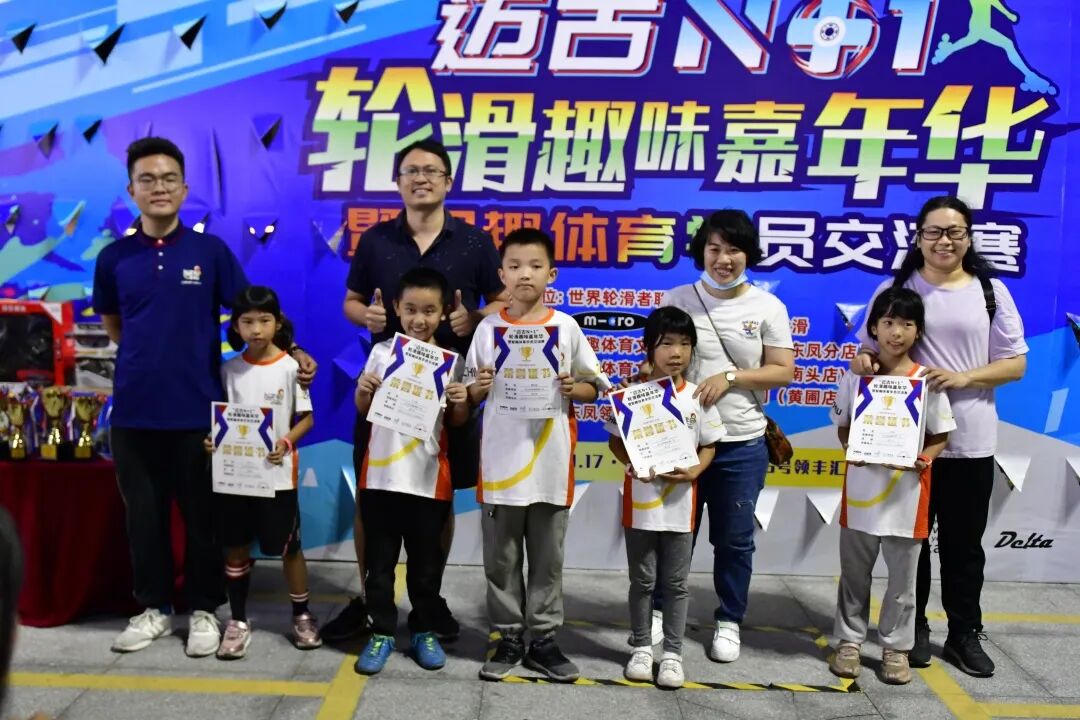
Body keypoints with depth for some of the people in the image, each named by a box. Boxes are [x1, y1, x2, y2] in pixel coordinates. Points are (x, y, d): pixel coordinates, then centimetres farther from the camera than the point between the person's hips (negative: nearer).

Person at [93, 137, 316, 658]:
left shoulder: (211, 251, -1)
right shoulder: (114, 258, 4)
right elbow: (114, 326, 17)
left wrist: (291, 352, -8)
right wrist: (150, 355, 7)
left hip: (197, 409, -2)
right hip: (134, 410, 2)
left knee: (202, 515, 7)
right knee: (144, 515, 12)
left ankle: (204, 610, 23)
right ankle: (154, 607, 28)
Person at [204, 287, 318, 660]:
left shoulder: (290, 367, -5)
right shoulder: (229, 369, 3)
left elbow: (306, 417, -2)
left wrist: (286, 442, -18)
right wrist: (213, 439, -10)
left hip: (277, 474, -3)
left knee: (288, 547, 7)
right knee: (236, 548, 10)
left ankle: (301, 615, 24)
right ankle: (238, 621, 22)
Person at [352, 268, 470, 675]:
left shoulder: (451, 361, 0)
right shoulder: (382, 352, 1)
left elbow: (457, 422, 6)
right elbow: (363, 411, 8)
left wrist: (461, 403, -15)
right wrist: (363, 391, -13)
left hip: (429, 479, 0)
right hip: (381, 475, 1)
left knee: (426, 562, 12)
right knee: (379, 561, 8)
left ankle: (425, 631, 27)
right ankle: (382, 632, 21)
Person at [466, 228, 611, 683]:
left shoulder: (566, 327, 1)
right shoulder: (488, 328, 3)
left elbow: (593, 389, 6)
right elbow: (470, 398, 8)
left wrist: (571, 388, -13)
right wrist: (480, 387, -13)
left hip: (550, 462, 0)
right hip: (500, 461, 1)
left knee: (547, 558, 9)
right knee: (500, 558, 8)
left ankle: (543, 640, 20)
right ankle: (509, 640, 21)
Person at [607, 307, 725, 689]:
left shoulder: (699, 397, -2)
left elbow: (708, 446, 5)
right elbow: (615, 440, 1)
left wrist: (694, 471, -13)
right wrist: (632, 465, -17)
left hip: (680, 504, 1)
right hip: (640, 503, -1)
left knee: (676, 583, 10)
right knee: (642, 580, 12)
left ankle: (672, 653, 21)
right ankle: (641, 647, 26)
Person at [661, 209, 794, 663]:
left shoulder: (768, 307, -1)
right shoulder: (677, 300, 0)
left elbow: (783, 371, -2)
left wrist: (731, 377, -16)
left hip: (742, 443, 0)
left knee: (734, 539, 11)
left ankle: (729, 621, 27)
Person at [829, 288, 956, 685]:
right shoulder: (856, 376, -1)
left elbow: (940, 437, 1)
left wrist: (922, 460, -18)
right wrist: (852, 449, -13)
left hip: (907, 493, -1)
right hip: (861, 489, 1)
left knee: (903, 578, 9)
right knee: (854, 573, 13)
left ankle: (896, 648, 23)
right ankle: (849, 640, 26)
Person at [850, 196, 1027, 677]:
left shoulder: (991, 292, 2)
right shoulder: (895, 289, 2)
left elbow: (1015, 364, 1)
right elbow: (869, 349, 8)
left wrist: (963, 377, -16)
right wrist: (864, 362, -16)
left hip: (970, 441, 0)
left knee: (964, 542, 10)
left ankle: (965, 634, 24)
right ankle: (913, 628, 25)